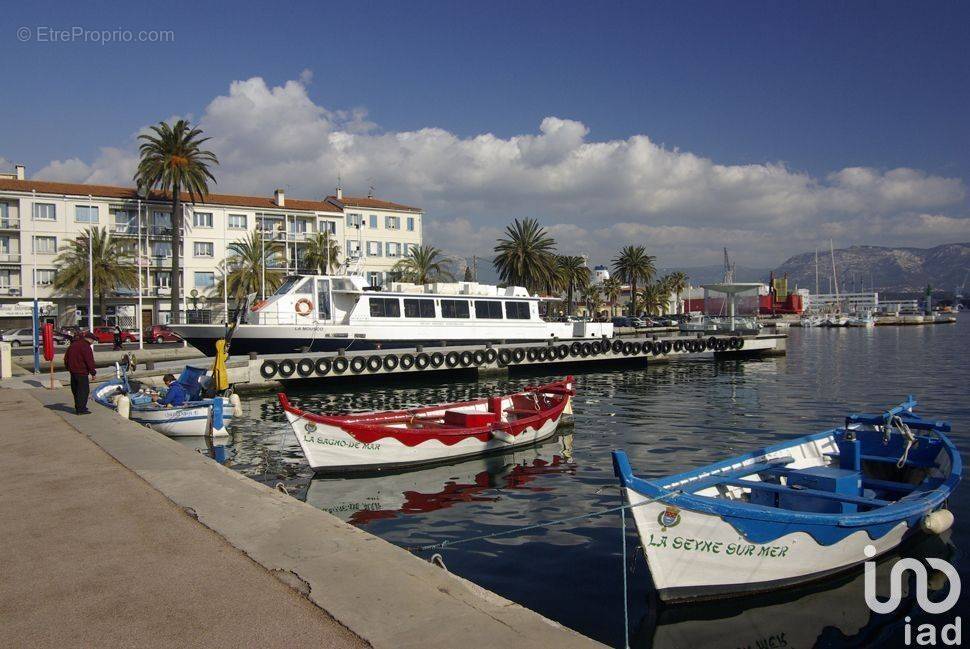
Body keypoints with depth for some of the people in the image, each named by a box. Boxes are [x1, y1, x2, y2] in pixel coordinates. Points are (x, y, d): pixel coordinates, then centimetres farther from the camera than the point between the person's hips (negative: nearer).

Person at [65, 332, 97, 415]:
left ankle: (78, 407, 24)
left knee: (76, 390, 16)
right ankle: (81, 409, -5)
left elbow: (66, 358, 21)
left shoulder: (72, 345, 14)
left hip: (73, 371, 9)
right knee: (83, 391, -4)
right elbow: (89, 361, -16)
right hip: (81, 372, -9)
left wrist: (70, 368, 26)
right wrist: (93, 372, -9)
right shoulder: (85, 346, -14)